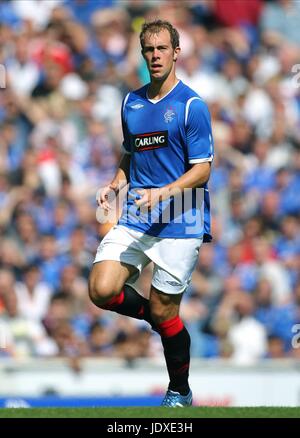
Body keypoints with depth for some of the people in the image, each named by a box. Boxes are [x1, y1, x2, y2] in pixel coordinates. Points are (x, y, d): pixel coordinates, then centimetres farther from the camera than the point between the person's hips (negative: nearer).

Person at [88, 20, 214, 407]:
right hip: (134, 219, 5)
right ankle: (161, 318, 17)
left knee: (163, 313, -2)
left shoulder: (192, 105, -7)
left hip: (179, 222, -5)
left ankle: (180, 393, 18)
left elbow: (202, 170, -9)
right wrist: (116, 184, 6)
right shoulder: (131, 103, 13)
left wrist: (163, 193, -23)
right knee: (102, 291, -12)